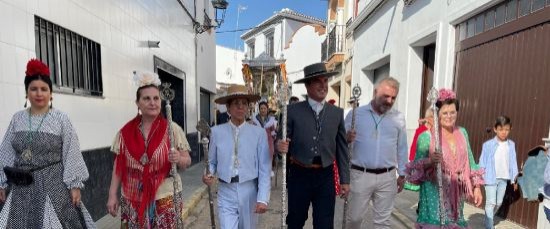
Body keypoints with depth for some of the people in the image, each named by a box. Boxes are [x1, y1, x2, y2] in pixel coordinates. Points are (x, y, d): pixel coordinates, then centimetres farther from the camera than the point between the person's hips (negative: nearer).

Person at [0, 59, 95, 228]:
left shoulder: (61, 119, -7)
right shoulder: (17, 119, 5)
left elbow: (72, 154, -9)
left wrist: (75, 185, -11)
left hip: (53, 184, -4)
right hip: (22, 188, 4)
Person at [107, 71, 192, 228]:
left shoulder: (172, 129, -6)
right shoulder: (126, 131, 0)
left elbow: (187, 161, -3)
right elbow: (118, 166, 8)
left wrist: (178, 159, -23)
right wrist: (112, 195, 6)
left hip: (165, 199, -2)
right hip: (132, 200, 2)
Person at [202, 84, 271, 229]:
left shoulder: (259, 133, -7)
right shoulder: (217, 132, -3)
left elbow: (264, 169, -8)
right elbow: (212, 162, 7)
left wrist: (263, 198, -12)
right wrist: (209, 174, -14)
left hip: (249, 192, 1)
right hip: (226, 192, 0)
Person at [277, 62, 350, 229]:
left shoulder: (337, 113, 3)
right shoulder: (292, 110, -5)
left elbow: (342, 148, 5)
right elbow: (284, 140, -3)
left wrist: (344, 179, 5)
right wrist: (280, 146, -27)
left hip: (326, 177, 1)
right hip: (299, 175, -1)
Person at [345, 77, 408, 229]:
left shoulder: (398, 118, 4)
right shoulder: (356, 114, -2)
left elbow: (401, 148, 10)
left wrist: (402, 174, 12)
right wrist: (347, 139, -23)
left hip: (387, 177, 2)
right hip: (360, 175, -2)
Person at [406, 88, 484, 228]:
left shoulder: (462, 133, 7)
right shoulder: (426, 136, -10)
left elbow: (470, 162, 13)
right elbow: (416, 166, -7)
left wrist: (477, 187, 10)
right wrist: (430, 161, -26)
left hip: (456, 192, 5)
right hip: (435, 192, -5)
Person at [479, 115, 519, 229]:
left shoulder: (511, 145, 1)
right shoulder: (488, 145, -10)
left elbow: (513, 162, 7)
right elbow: (482, 162, -5)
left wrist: (514, 179, 8)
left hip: (504, 179, 5)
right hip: (491, 178, -4)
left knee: (499, 203, 16)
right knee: (491, 203, -2)